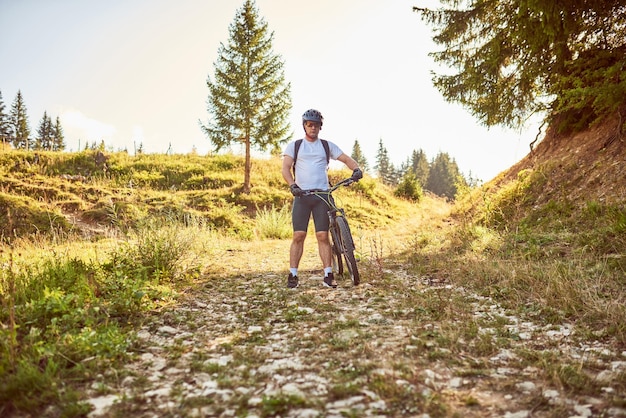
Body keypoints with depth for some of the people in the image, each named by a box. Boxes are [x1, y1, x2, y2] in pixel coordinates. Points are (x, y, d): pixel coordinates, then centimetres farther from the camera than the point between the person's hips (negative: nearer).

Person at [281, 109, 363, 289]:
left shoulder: (327, 145, 14)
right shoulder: (294, 145, 10)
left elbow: (346, 159, 9)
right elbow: (285, 168, 0)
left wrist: (356, 169, -13)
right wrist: (292, 185, -19)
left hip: (322, 195, 1)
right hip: (301, 195, -1)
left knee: (323, 236, -3)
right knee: (299, 235, -6)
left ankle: (328, 275, 2)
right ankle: (293, 275, 2)